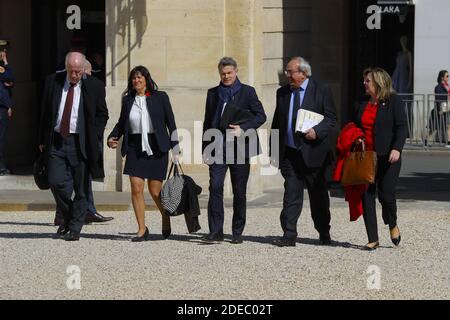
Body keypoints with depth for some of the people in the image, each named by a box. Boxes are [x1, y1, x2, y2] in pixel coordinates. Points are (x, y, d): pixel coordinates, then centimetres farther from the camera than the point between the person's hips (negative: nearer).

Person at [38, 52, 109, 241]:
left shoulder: (94, 87, -2)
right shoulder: (53, 82, 3)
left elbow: (102, 115, 9)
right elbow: (45, 112, 11)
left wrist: (94, 138, -1)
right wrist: (43, 140, 8)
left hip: (80, 142, -1)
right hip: (56, 140, 2)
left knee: (81, 188, 0)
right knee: (56, 182, -6)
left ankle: (75, 229, 10)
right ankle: (68, 218, 18)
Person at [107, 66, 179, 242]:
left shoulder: (160, 97, 2)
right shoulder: (128, 100, 8)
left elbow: (171, 123, 2)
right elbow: (121, 123, 18)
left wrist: (175, 148, -3)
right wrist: (112, 138, 0)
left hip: (156, 148, -2)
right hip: (135, 148, 2)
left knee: (155, 191, 0)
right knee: (136, 188, -8)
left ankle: (166, 218, 29)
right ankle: (142, 229, 1)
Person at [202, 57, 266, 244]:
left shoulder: (247, 92, 5)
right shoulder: (213, 93, 14)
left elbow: (261, 116, 1)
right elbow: (207, 122, 17)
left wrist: (243, 129, -14)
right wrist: (205, 148, 8)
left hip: (239, 147, -1)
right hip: (218, 148, 2)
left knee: (239, 191, 3)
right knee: (215, 187, -12)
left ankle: (237, 233, 12)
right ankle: (216, 231, -10)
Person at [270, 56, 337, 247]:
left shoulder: (321, 91, -2)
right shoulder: (282, 93, 11)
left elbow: (331, 118, -3)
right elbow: (277, 122, 14)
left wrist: (317, 131, -21)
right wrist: (273, 149, 8)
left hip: (312, 152, -3)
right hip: (289, 152, 3)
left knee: (318, 195, 9)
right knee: (291, 194, -4)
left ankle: (324, 235, 24)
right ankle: (289, 235, -6)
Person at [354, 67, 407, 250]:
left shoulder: (393, 102, -2)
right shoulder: (363, 105, 15)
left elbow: (402, 127, -9)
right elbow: (356, 127, 27)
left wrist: (397, 148, -22)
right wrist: (357, 138, 5)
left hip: (387, 158, -5)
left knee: (386, 194, -9)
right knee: (367, 196, 0)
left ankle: (392, 225, 22)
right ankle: (373, 239, 6)